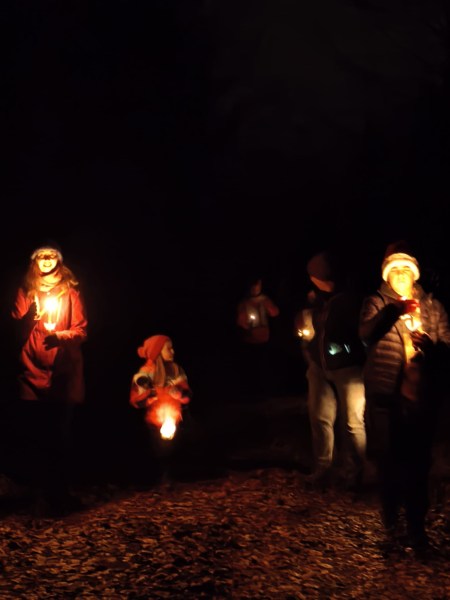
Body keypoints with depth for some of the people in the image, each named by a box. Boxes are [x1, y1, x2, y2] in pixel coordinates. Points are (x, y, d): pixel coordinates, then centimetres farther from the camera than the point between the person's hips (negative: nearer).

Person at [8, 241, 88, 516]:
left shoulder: (71, 292, 8)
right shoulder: (25, 291, 13)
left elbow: (82, 331, 1)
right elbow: (15, 331, 7)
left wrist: (59, 336, -18)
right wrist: (29, 317, -13)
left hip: (63, 377, -1)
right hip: (31, 375, 1)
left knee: (61, 437, -4)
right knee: (31, 437, -6)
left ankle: (59, 495, 7)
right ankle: (42, 494, 8)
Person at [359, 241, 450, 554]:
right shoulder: (377, 303, 2)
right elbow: (367, 333, -19)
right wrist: (396, 309, -33)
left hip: (422, 397, 1)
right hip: (386, 397, -1)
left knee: (419, 464, 5)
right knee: (389, 463, 5)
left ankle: (417, 527, 20)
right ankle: (392, 525, 23)